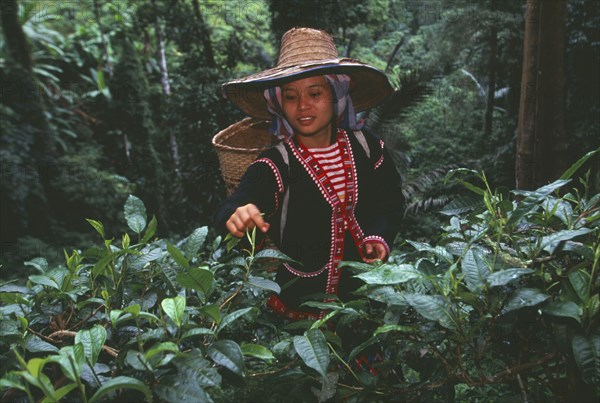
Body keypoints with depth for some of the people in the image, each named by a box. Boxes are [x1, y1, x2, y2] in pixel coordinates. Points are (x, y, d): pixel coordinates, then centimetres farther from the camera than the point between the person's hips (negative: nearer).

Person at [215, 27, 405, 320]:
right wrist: (236, 217, -56)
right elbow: (229, 212, -33)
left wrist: (380, 236, -9)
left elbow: (391, 200, 9)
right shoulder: (275, 165, -17)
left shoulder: (366, 147, -6)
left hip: (364, 287, 4)